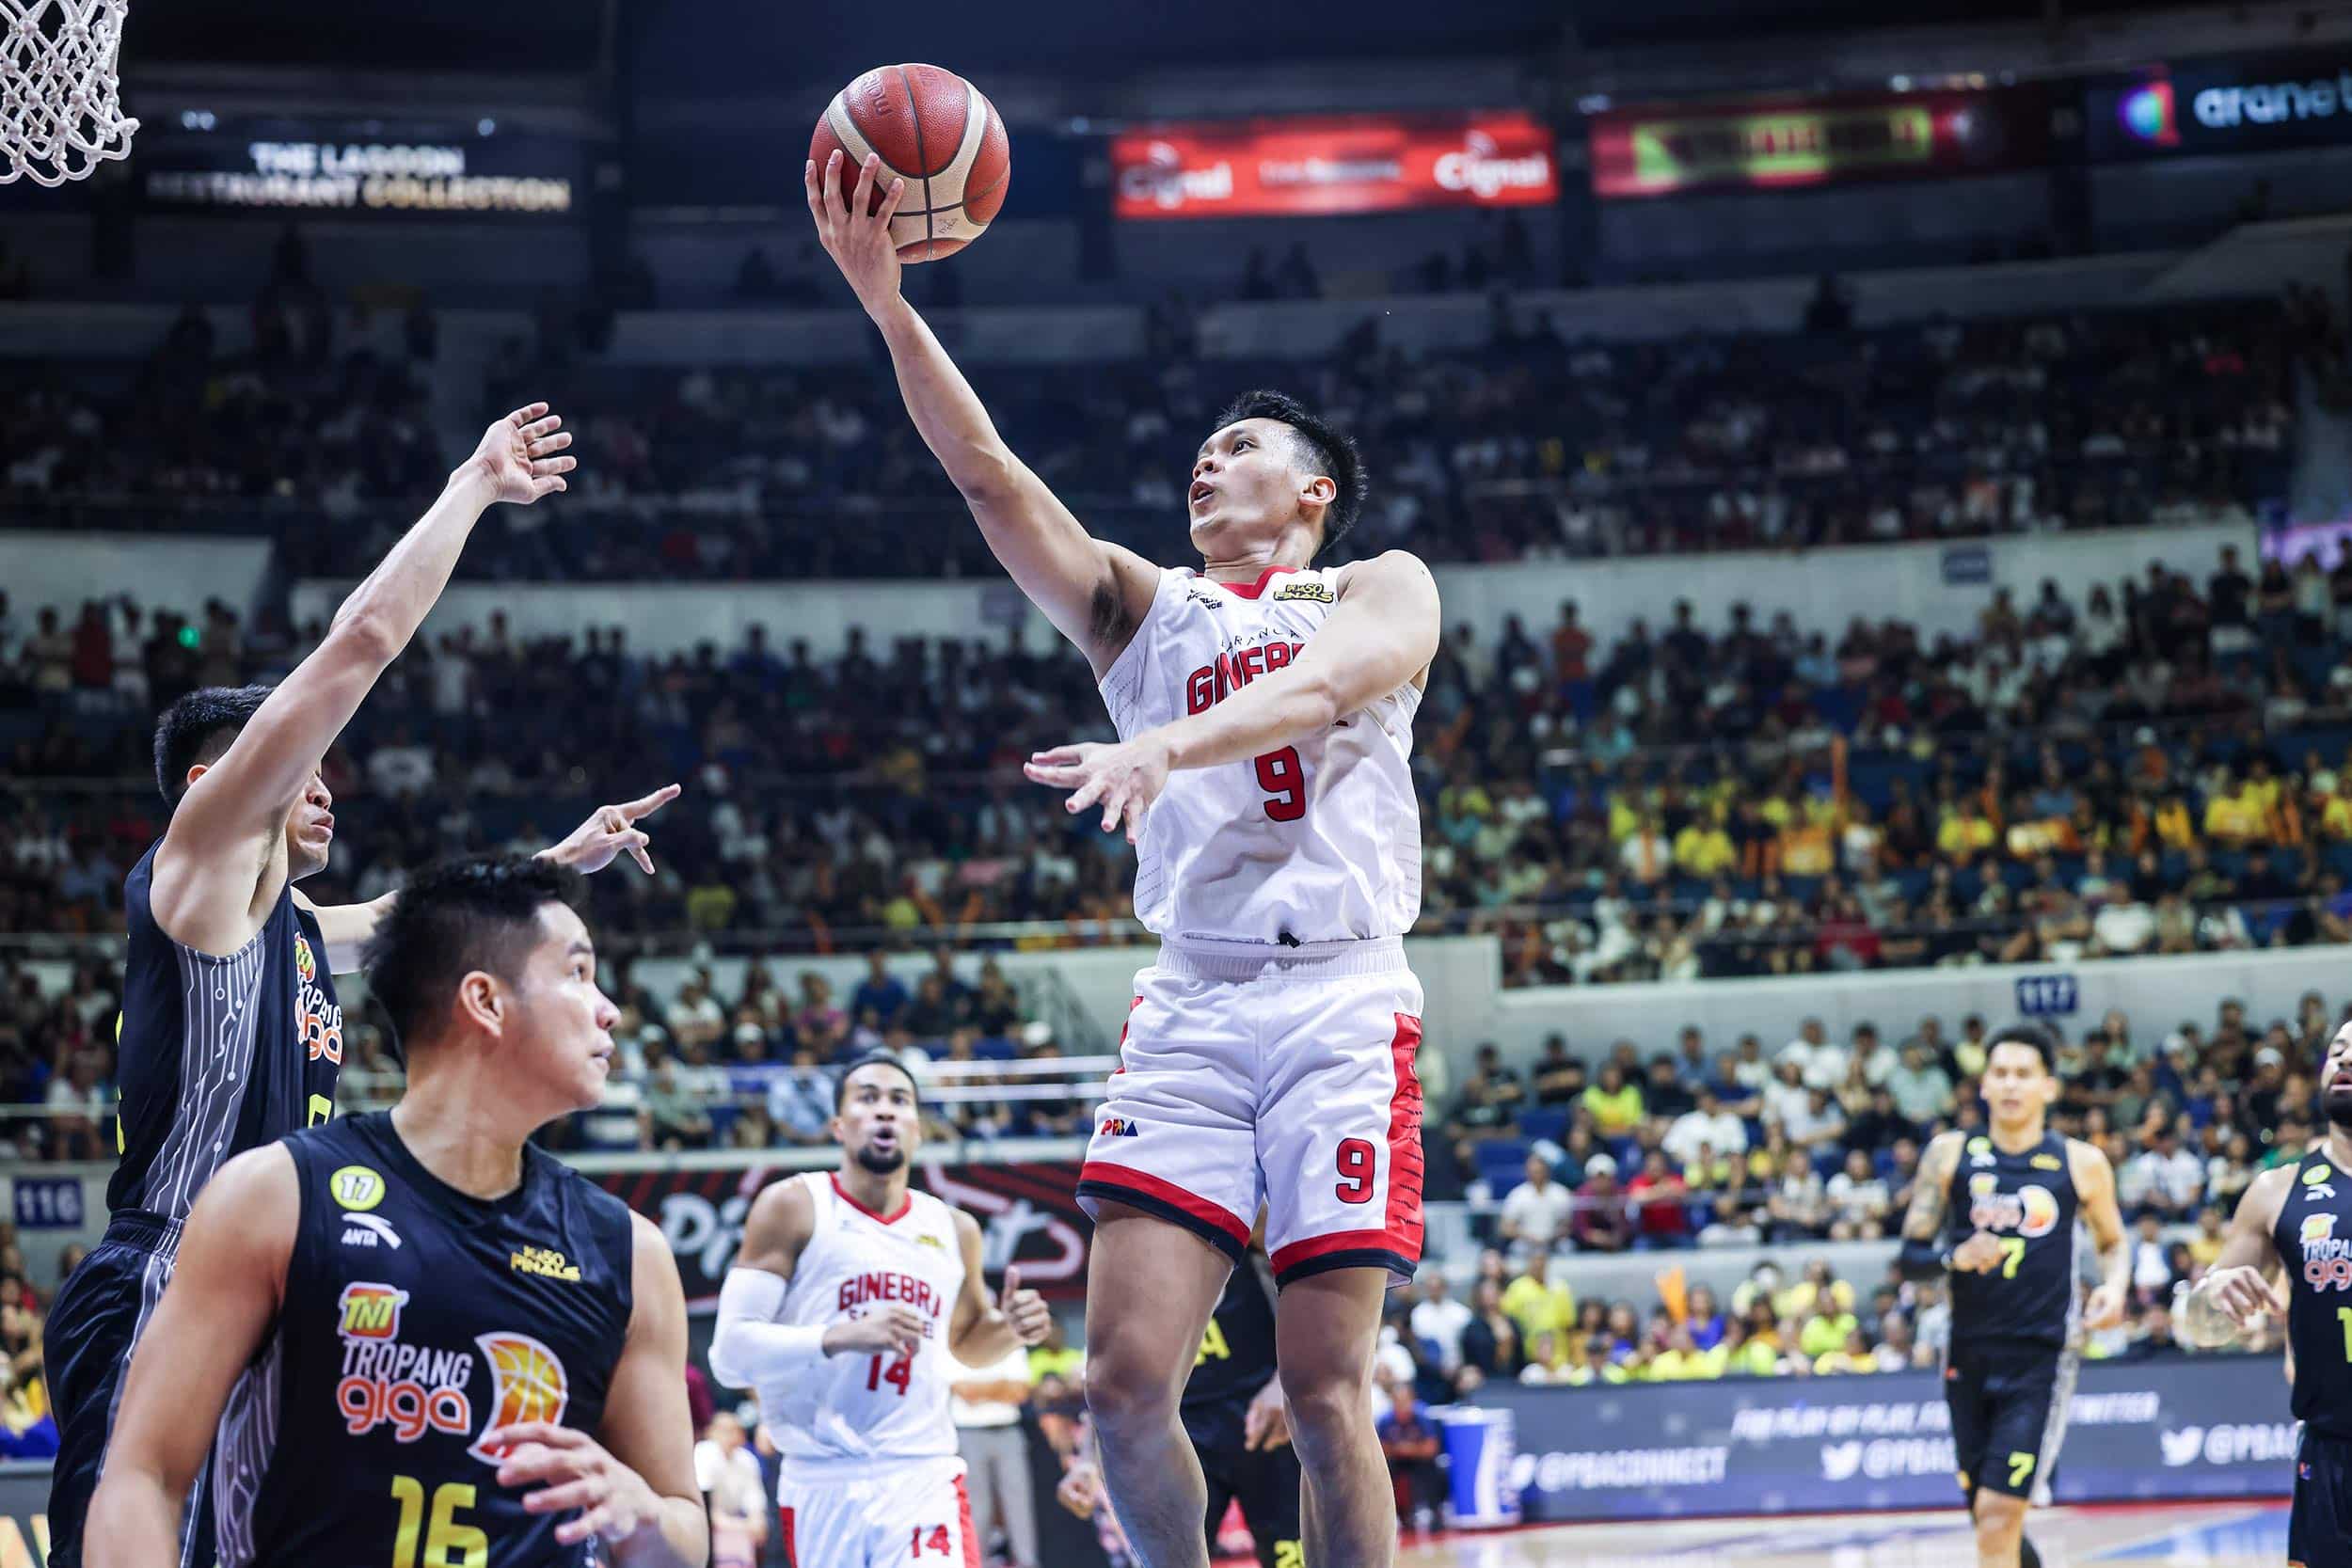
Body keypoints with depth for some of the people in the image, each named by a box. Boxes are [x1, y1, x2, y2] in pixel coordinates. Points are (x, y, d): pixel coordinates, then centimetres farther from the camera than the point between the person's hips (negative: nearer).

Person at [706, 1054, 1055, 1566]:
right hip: (821, 1486, -2)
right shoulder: (793, 1207, -2)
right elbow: (730, 1353, -10)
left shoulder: (954, 1230, 12)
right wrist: (841, 1337, -24)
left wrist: (1010, 1330, 7)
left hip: (924, 1480, 2)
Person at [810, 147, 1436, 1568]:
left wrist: (1163, 744, -31)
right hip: (1192, 1006, 3)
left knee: (1325, 1386, -7)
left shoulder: (1382, 588, 11)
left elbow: (1314, 690, -12)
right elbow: (989, 473, 7)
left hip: (1342, 1000, -3)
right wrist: (887, 302, -5)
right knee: (1128, 1374, -10)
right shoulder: (1144, 607, 20)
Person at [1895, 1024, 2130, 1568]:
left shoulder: (2081, 1163, 2)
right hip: (1969, 1354, 3)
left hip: (2042, 1356, -3)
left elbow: (2113, 1241, 18)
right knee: (1987, 1515, 11)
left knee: (1998, 1510, -15)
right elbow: (1909, 1256, 4)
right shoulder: (1950, 1154, 3)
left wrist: (2115, 1286, -3)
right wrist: (1956, 1258, -17)